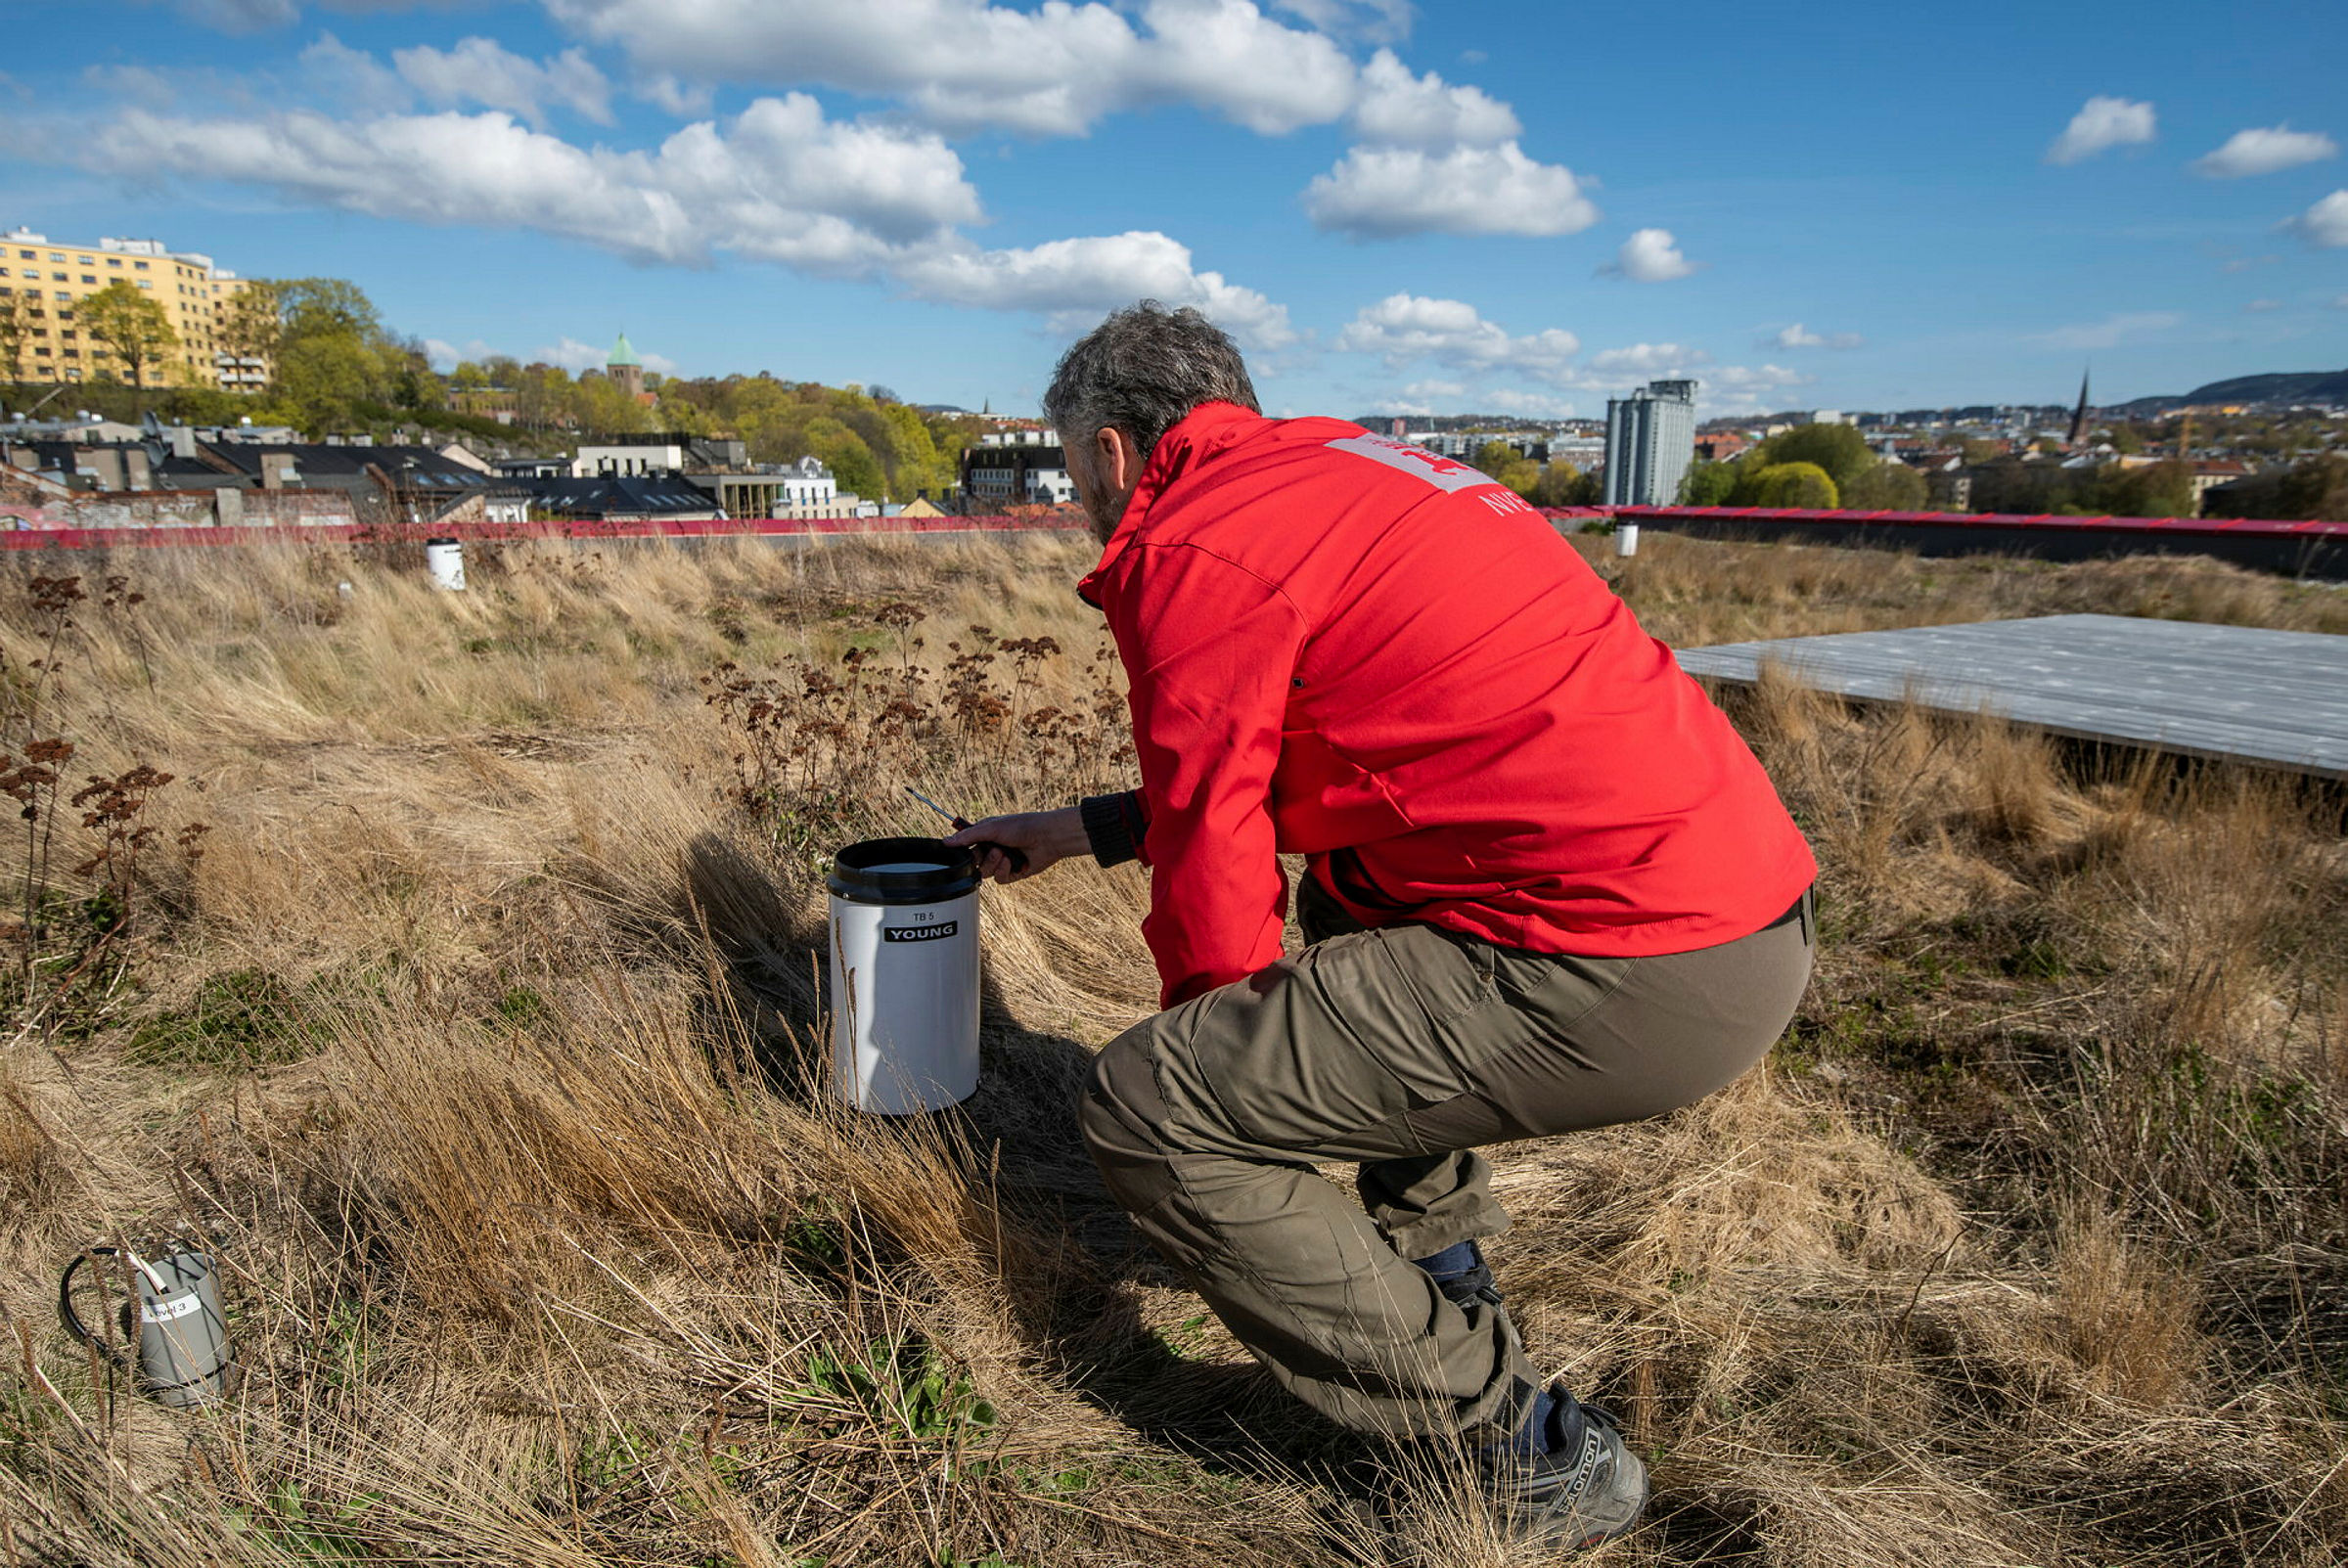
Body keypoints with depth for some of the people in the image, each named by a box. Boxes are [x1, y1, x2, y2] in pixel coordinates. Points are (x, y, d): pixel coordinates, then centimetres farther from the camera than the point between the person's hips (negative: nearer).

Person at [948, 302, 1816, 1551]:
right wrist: (1081, 828, 35)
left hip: (1625, 976, -10)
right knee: (1343, 900, 33)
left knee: (1141, 1110, -6)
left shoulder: (1188, 549, -8)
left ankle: (1523, 1451, 4)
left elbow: (1211, 870, -6)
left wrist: (1200, 1060, 14)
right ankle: (1436, 1261, 32)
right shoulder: (1336, 462, 21)